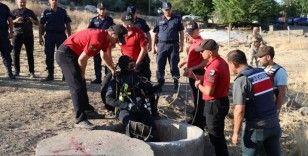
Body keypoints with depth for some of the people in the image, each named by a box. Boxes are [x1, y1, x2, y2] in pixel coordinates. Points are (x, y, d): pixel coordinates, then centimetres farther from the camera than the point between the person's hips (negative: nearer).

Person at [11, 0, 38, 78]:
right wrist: (15, 20, -16)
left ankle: (31, 72, 2)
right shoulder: (14, 12, 9)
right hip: (17, 35, 0)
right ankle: (16, 71, 9)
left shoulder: (30, 12, 12)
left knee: (30, 54, -1)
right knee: (16, 54, -1)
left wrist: (32, 20, -9)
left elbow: (37, 23, 13)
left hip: (29, 35, 0)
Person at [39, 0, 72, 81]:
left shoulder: (63, 11, 7)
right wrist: (40, 37, -1)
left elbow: (68, 24, 9)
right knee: (49, 56, 4)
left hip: (61, 35, 0)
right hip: (49, 36, 0)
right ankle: (50, 75, 14)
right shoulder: (46, 12, 6)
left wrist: (69, 36, 3)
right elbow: (41, 25, 6)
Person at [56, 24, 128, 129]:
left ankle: (87, 109, 34)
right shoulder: (98, 39, -26)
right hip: (65, 54, -11)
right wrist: (82, 73, -4)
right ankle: (80, 120, -13)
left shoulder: (105, 37, 5)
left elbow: (105, 56, 22)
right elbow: (82, 59, -20)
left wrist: (113, 70, 16)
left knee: (81, 83, 19)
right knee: (77, 86, -14)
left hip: (72, 54, 11)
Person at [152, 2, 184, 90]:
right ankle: (160, 82, 15)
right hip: (161, 45, 1)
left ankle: (176, 81, 15)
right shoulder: (159, 20, 8)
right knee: (160, 65, 4)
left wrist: (181, 45, 1)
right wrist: (153, 46, 3)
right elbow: (155, 34, 9)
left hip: (174, 45, -1)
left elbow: (181, 33, 7)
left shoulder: (177, 19, 5)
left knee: (174, 65, 4)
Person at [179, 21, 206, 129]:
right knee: (195, 97, 20)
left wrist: (192, 68, -25)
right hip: (192, 73, 10)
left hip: (197, 73, -10)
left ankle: (198, 124, 6)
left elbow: (205, 62, -21)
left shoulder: (200, 42, -18)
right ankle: (197, 119, 33)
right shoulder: (191, 41, 10)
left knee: (199, 99, -1)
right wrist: (185, 62, 7)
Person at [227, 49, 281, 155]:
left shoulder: (241, 80, -16)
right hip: (274, 124, 6)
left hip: (255, 128, -6)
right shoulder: (263, 72, 3)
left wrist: (235, 132, -12)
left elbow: (239, 110, -20)